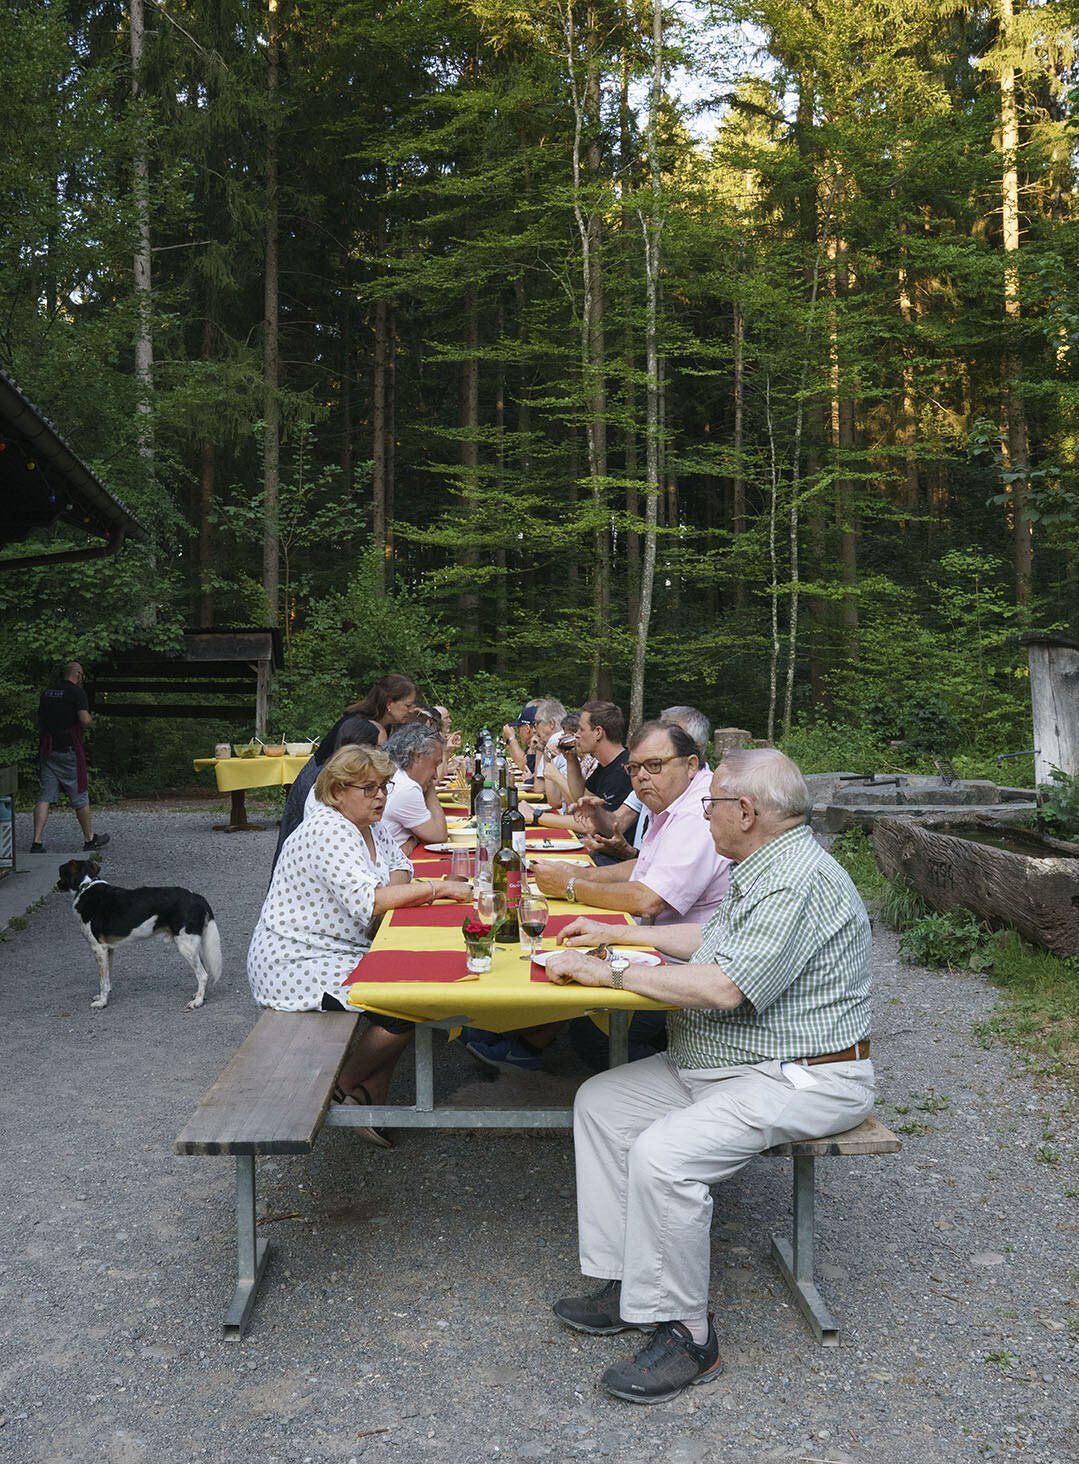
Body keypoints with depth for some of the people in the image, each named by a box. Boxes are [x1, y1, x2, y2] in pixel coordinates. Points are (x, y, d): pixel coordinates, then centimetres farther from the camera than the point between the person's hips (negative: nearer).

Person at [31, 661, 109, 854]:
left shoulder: (47, 692, 12)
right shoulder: (77, 692, -8)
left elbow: (40, 720, 17)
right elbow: (85, 720, -18)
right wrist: (91, 720, 3)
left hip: (47, 750, 6)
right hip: (69, 751, -6)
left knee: (45, 797, 3)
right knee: (80, 797, 6)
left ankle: (37, 842, -5)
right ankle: (90, 839, 18)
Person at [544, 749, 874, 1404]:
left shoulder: (800, 884, -24)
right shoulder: (767, 869, 11)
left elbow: (724, 987, -32)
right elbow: (713, 938, 26)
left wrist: (613, 972, -22)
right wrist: (615, 933, 23)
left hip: (799, 1080, -11)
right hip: (721, 1064, 11)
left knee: (663, 1154, -28)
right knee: (601, 1101, 6)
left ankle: (686, 1336, -10)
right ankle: (627, 1285, 8)